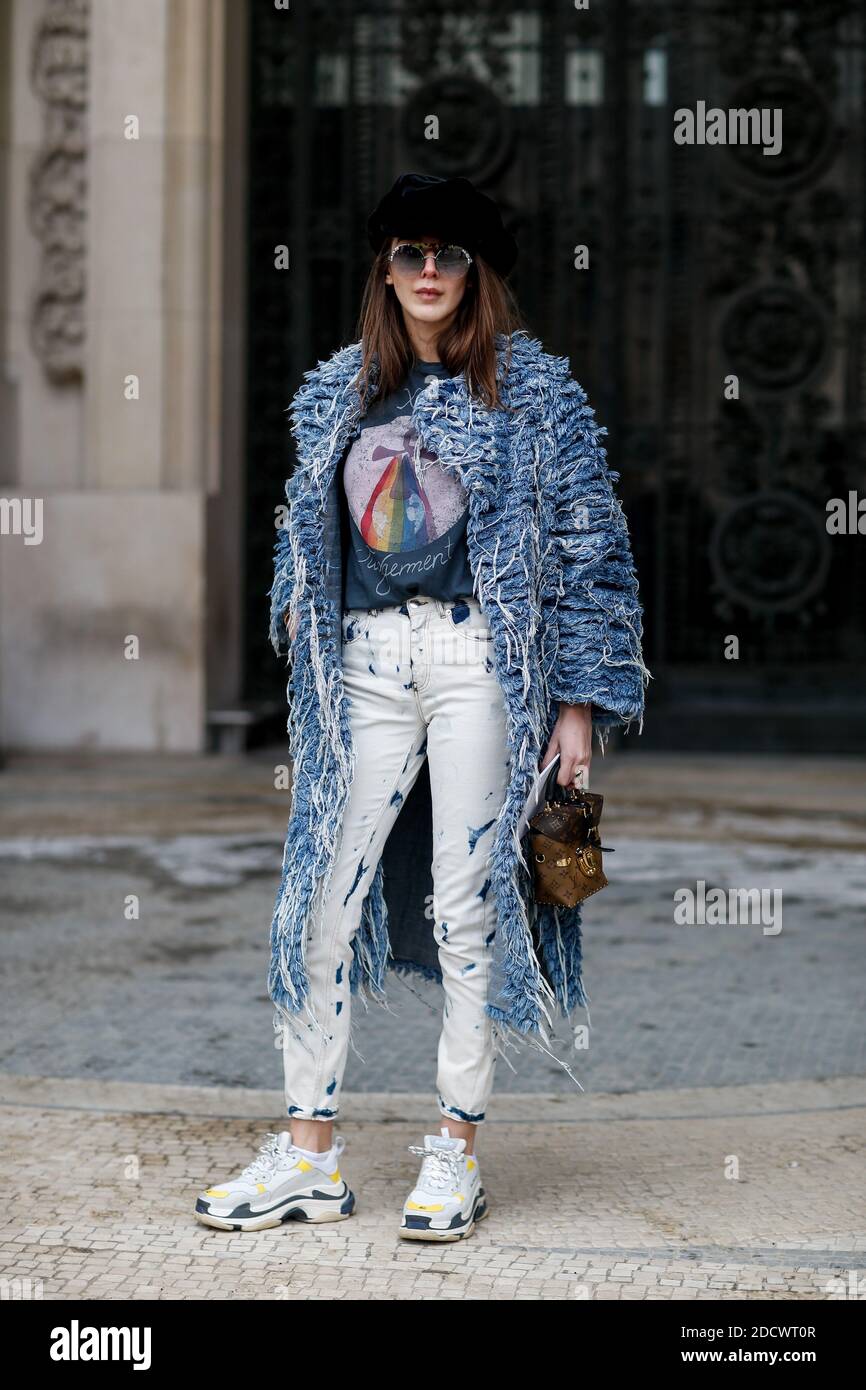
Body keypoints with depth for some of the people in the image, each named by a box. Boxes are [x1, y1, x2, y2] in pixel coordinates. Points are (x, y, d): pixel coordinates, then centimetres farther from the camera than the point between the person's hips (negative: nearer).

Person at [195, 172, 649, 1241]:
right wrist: (299, 618, 12)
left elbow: (586, 542, -1)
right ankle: (308, 1155, 9)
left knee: (468, 900, -2)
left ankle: (456, 1151, 10)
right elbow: (306, 526, 26)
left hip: (479, 659, -4)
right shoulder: (338, 392, 15)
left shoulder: (534, 391, 2)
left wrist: (579, 698, -7)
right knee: (322, 895, 0)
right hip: (365, 663, 4)